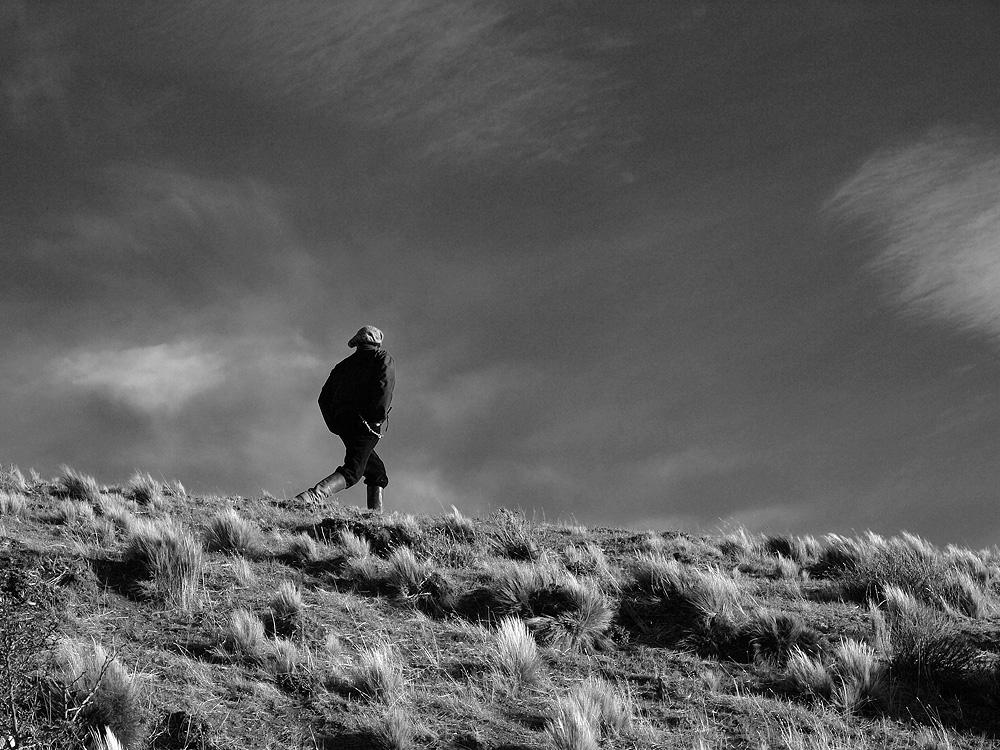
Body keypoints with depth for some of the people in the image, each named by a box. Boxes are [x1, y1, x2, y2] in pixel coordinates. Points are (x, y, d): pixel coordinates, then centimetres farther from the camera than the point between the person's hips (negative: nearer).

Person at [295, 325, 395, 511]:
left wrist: (335, 425, 16)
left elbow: (324, 398, 18)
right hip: (366, 424, -7)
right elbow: (384, 385, -11)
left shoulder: (343, 365, 25)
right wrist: (378, 418, -13)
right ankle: (311, 496, -39)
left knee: (377, 472, 18)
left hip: (342, 422, 7)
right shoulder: (383, 358, 10)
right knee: (351, 472, -17)